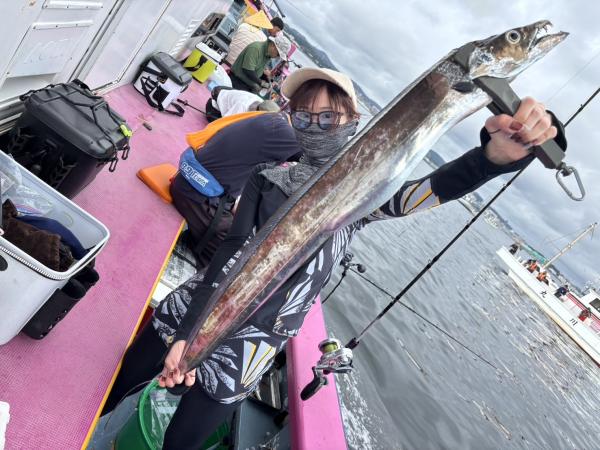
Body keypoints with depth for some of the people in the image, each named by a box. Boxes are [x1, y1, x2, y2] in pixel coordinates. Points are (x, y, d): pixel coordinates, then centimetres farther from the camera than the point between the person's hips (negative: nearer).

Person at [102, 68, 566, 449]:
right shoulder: (268, 177, -3)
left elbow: (439, 187, -27)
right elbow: (231, 254, -14)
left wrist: (498, 154, -49)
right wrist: (184, 334, -25)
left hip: (250, 342, -2)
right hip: (194, 308, 3)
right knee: (117, 383, 21)